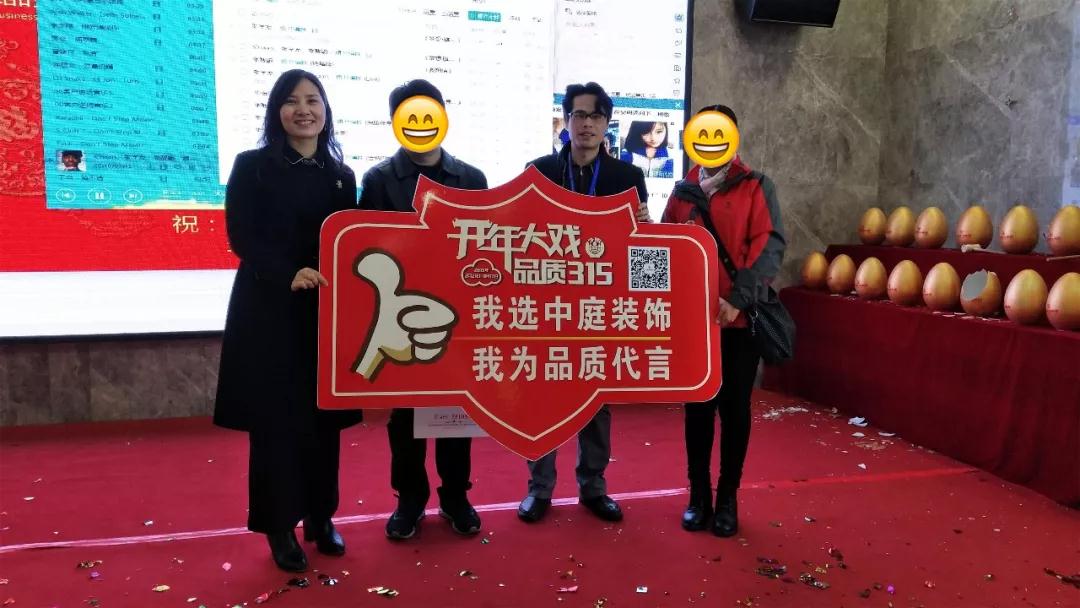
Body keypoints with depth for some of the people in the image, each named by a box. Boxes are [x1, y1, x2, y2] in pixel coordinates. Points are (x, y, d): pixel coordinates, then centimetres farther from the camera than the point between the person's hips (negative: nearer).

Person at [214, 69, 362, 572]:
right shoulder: (252, 166, 0)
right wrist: (288, 275, -23)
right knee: (275, 420, 2)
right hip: (268, 311, -3)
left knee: (325, 417, 9)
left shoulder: (341, 174, 10)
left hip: (326, 313, 3)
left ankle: (320, 517, 24)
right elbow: (240, 237, -8)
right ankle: (279, 526, 17)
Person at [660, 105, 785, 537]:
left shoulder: (756, 187, 1)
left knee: (735, 408, 7)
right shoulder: (683, 191, 9)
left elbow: (769, 245, -9)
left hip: (740, 316, -2)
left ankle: (728, 498, 21)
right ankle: (698, 495, 22)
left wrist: (738, 299, -20)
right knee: (698, 408, 9)